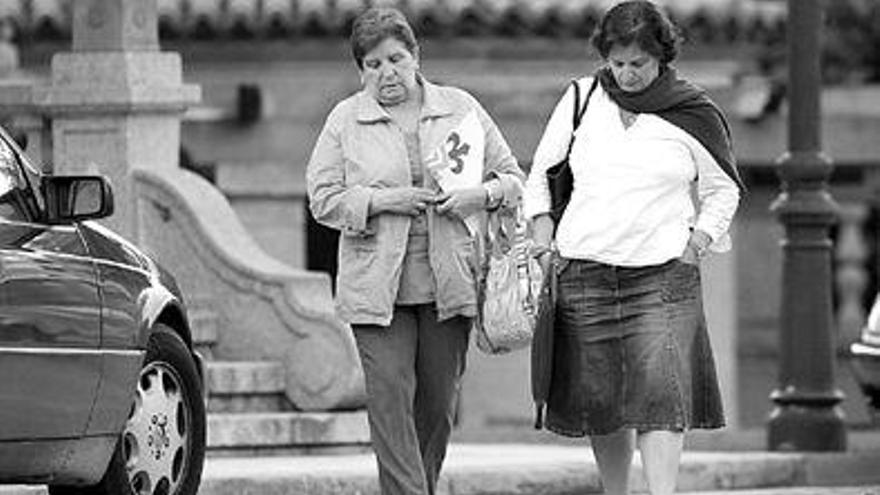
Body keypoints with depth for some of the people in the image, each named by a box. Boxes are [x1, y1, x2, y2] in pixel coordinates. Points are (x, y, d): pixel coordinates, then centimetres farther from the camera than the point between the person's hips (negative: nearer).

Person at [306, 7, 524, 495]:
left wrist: (478, 195, -9)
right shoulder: (345, 120, 4)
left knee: (439, 403, 6)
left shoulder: (461, 109, 8)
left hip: (449, 284, 2)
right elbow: (324, 198, 1)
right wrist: (384, 201, -13)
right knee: (390, 399, -11)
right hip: (376, 285, -2)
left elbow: (512, 178, 13)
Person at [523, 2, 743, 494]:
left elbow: (723, 191, 13)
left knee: (661, 394, -15)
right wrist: (543, 239, 6)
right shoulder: (581, 100, 6)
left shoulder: (694, 116, 2)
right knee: (598, 399, 3)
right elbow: (541, 173, 17)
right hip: (584, 273, 2)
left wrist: (696, 244, -1)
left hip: (663, 276, -2)